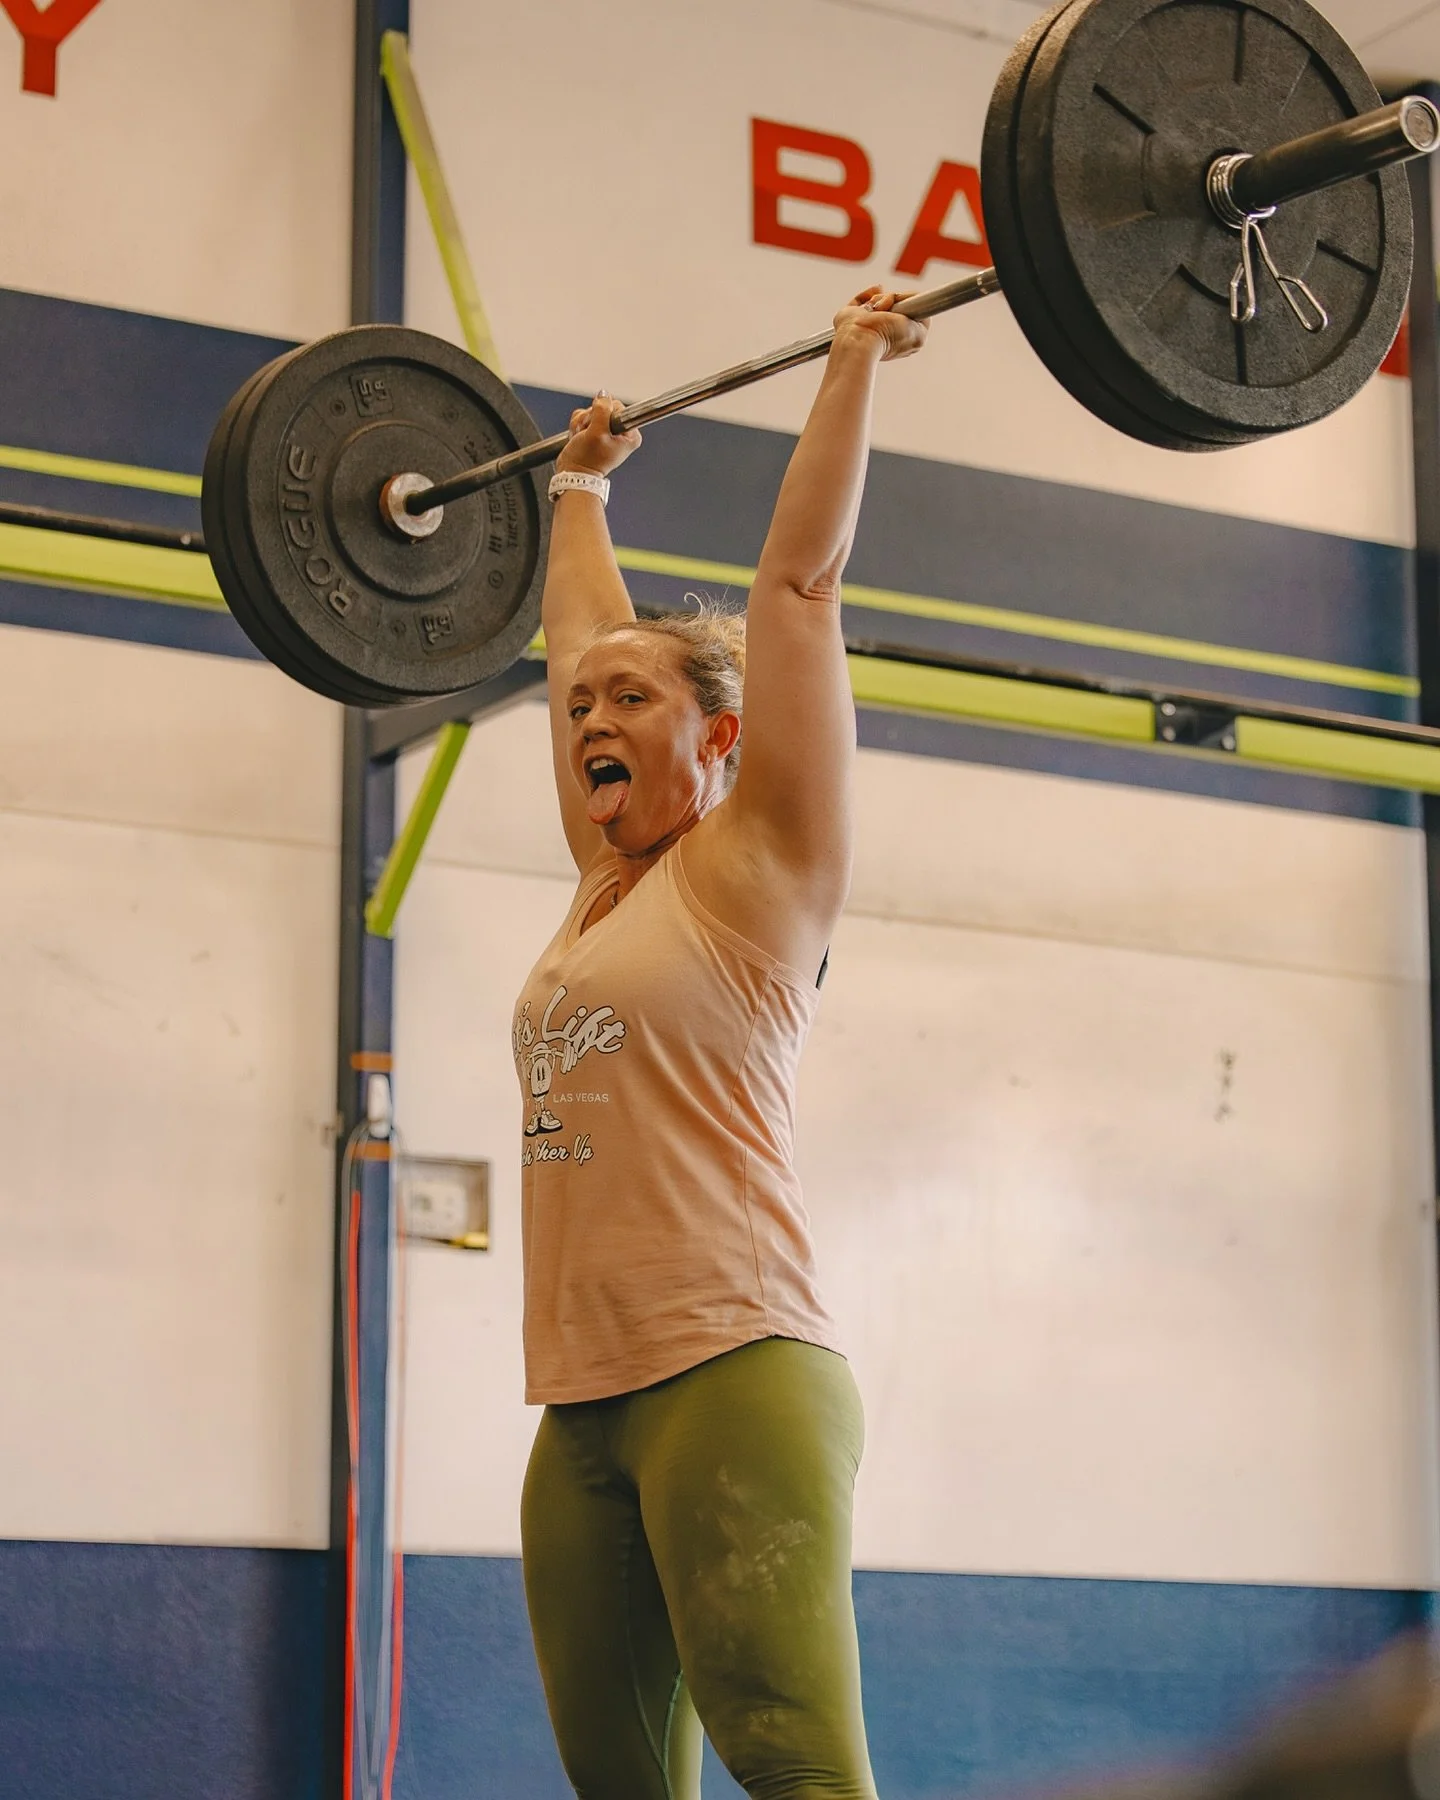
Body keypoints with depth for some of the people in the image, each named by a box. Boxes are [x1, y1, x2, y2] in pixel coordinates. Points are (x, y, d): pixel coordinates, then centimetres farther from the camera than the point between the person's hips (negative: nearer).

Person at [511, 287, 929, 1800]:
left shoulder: (759, 867, 1)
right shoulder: (606, 880, 18)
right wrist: (577, 484, 42)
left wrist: (853, 367, 3)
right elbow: (580, 637, 31)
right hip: (586, 1409, 7)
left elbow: (800, 580, -1)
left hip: (732, 1378, -7)